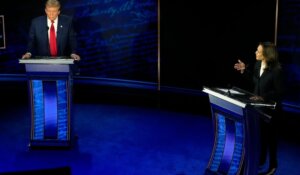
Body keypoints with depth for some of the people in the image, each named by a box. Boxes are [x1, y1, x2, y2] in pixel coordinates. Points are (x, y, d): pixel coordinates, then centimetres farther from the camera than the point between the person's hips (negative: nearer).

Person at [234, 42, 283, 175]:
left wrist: (263, 97, -28)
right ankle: (260, 160, 36)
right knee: (259, 133, 17)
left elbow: (279, 92, -20)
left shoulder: (276, 70, -25)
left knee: (269, 135, 8)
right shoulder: (258, 64, -3)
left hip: (270, 108, -7)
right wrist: (245, 70, 4)